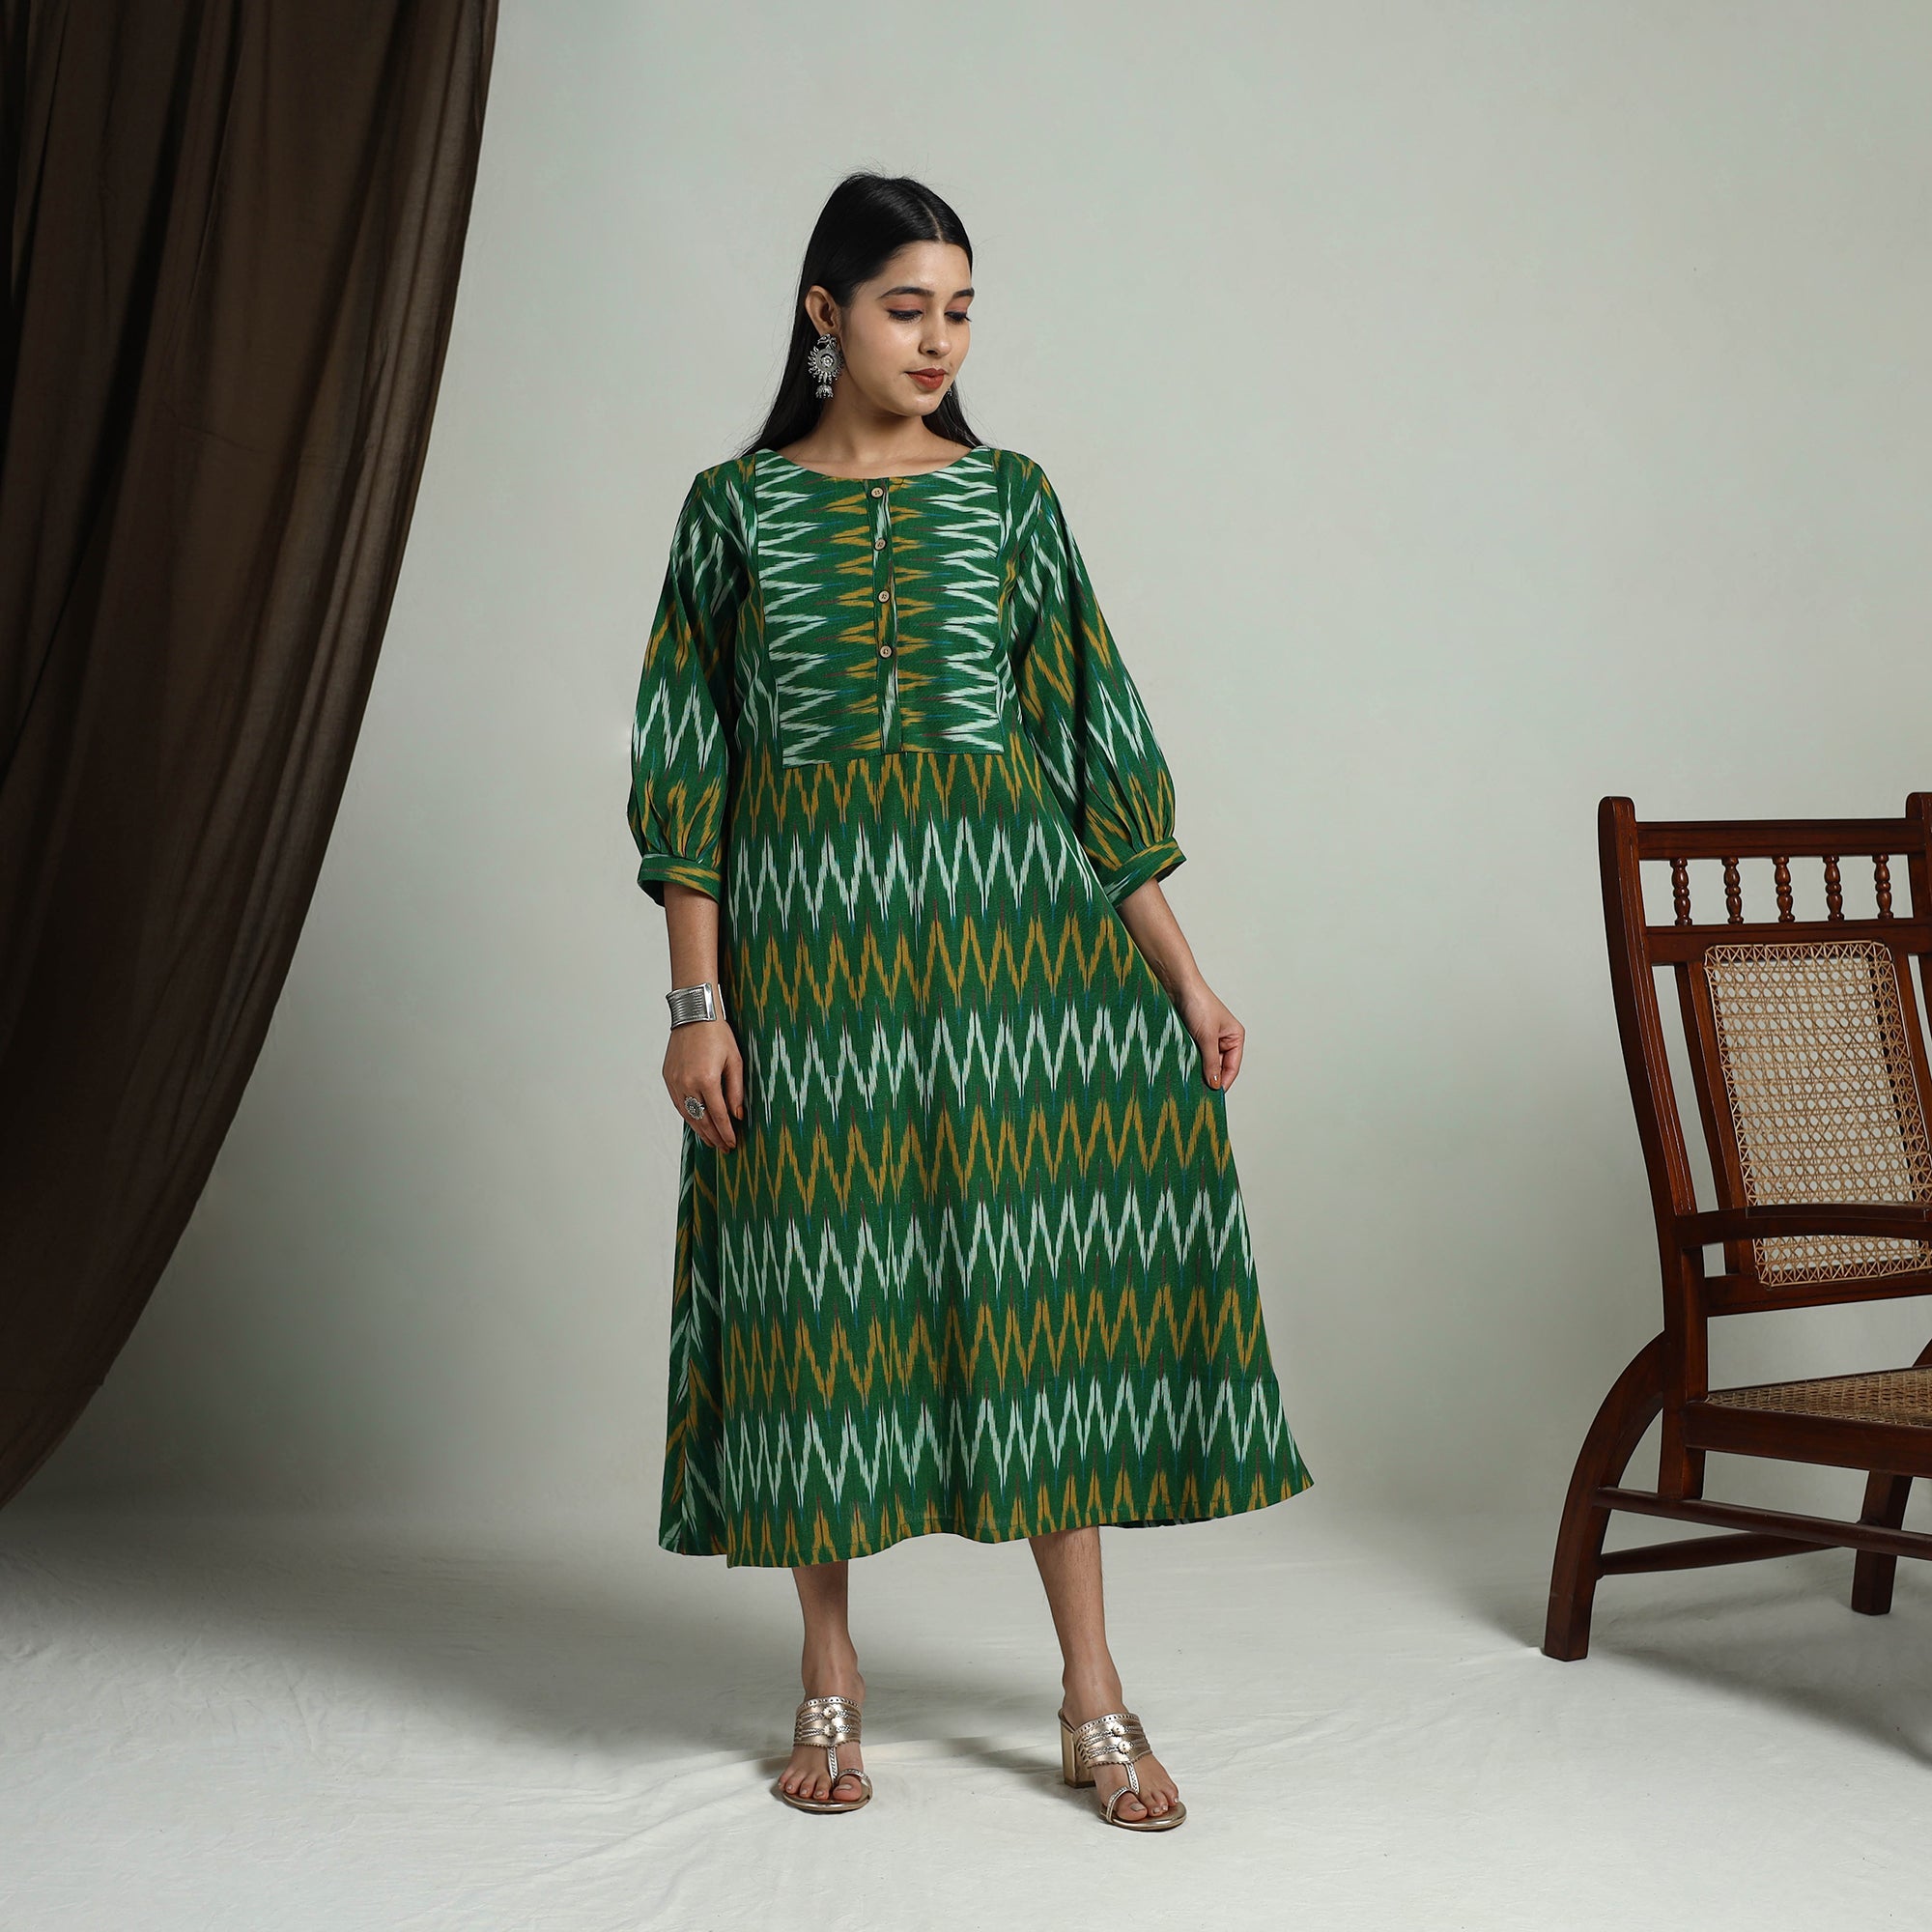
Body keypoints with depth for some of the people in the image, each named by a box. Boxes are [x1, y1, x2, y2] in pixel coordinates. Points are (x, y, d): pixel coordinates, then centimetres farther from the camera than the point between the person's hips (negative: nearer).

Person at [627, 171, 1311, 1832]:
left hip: (1006, 915, 1)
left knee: (1035, 1272, -2)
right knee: (821, 1284, 3)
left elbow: (1092, 744, 6)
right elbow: (689, 764, 2)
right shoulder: (735, 506, 5)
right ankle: (830, 1677, 18)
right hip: (809, 929, 0)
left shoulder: (1009, 498, 7)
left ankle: (1093, 1695, 7)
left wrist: (1184, 975, 1)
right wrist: (697, 999, -6)